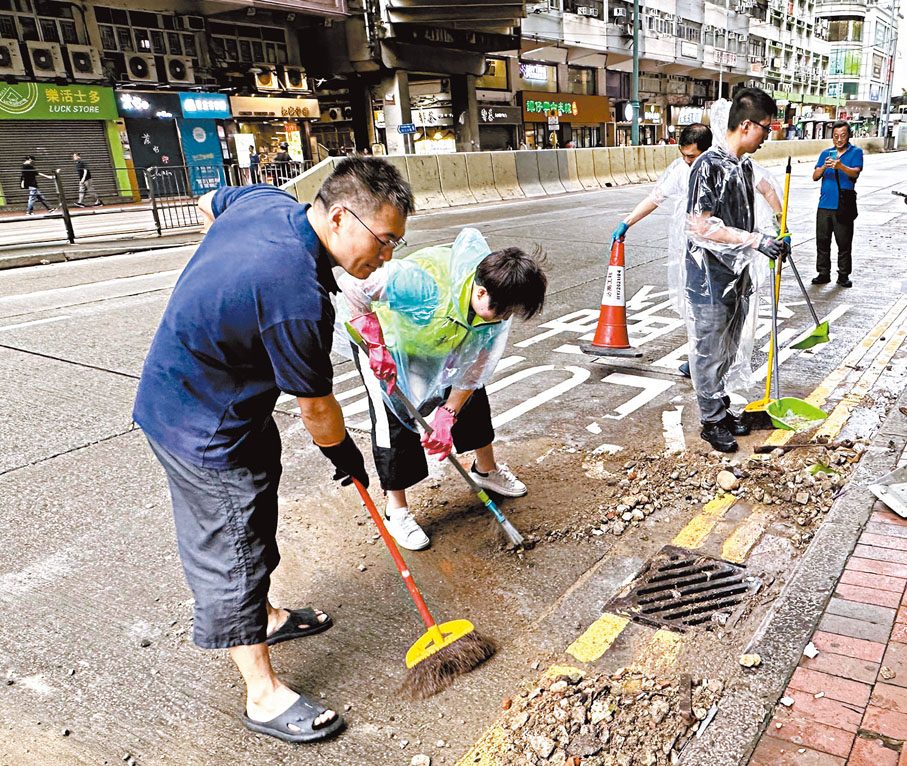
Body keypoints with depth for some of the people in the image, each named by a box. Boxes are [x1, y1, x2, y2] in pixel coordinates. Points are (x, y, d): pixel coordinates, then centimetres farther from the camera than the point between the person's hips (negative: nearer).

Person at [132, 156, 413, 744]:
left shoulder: (266, 200, -8)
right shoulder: (298, 299, -34)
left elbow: (210, 202, 17)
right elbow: (316, 409, -19)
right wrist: (346, 457, 0)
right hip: (204, 427, -10)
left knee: (254, 524, 24)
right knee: (232, 552, 3)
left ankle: (262, 616, 47)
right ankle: (264, 695, 19)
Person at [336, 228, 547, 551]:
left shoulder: (498, 305, -23)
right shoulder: (428, 282, -46)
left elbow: (474, 367, -15)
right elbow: (351, 284, -45)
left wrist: (447, 415, -20)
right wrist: (374, 343, -41)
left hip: (440, 345, 6)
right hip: (384, 338, -6)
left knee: (473, 399, 10)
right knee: (395, 419, -10)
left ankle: (486, 469, 37)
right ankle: (396, 510, 8)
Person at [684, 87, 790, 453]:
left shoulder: (744, 166, 12)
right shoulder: (709, 166, -16)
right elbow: (700, 226, -23)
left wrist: (770, 237, 6)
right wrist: (753, 240, -23)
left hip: (738, 277, 9)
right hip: (709, 279, -9)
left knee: (727, 351, 18)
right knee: (709, 353, 3)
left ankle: (722, 409, 33)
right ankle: (712, 421, 16)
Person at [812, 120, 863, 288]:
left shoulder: (856, 152, 4)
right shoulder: (826, 153, 14)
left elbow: (855, 173, -13)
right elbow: (815, 176, 4)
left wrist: (841, 166, -32)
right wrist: (824, 167, -17)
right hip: (825, 205, 3)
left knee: (844, 243, -1)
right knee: (822, 241, 4)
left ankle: (843, 275, 7)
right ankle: (823, 273, 13)